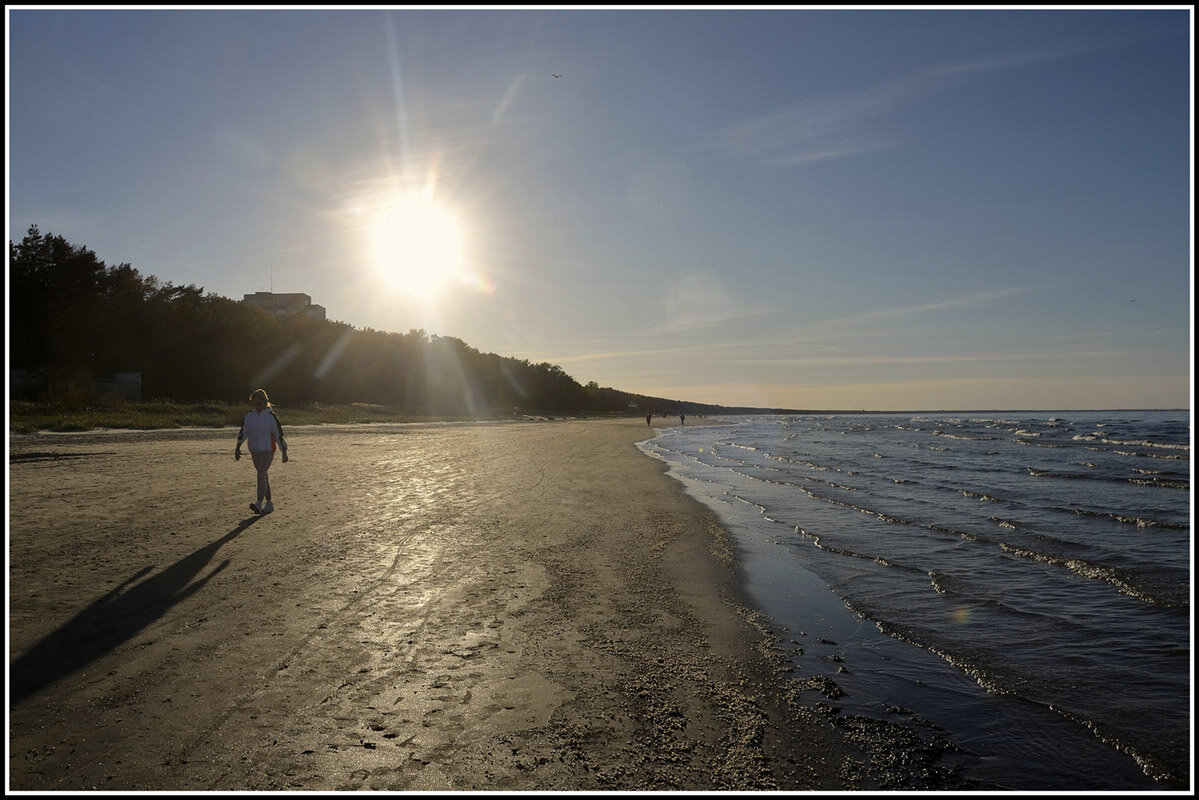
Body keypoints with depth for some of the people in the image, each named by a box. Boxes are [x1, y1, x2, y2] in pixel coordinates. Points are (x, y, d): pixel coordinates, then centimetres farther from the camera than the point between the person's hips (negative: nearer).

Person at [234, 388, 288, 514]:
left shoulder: (271, 416, -10)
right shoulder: (249, 415, 3)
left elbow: (279, 434, -6)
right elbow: (243, 431, 3)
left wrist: (284, 452, -4)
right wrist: (238, 447, -8)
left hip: (268, 450, -6)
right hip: (254, 450, 6)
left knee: (261, 473, -20)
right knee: (263, 475, 11)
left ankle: (259, 504, -29)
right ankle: (269, 504, 20)